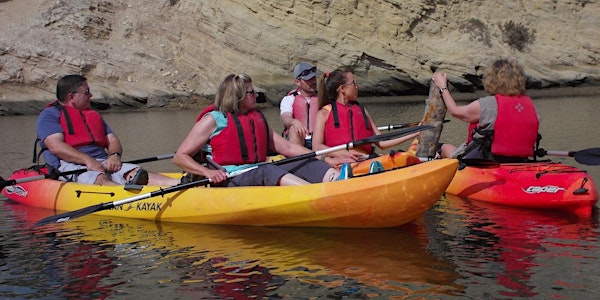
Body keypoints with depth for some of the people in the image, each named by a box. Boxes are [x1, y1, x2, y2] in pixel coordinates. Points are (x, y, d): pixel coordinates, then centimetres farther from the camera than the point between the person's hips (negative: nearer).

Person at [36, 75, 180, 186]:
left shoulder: (94, 115, 31)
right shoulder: (50, 115, 9)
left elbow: (113, 140, 22)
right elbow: (56, 146, -8)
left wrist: (115, 155, -4)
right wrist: (87, 160, -21)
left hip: (104, 163, 6)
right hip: (71, 165, -5)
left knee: (135, 172, -24)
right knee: (100, 179, -38)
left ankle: (179, 184, -48)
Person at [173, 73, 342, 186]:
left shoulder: (257, 118, 23)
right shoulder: (213, 120, 4)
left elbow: (287, 147, 21)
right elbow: (180, 157, 0)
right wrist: (207, 172, -19)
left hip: (261, 178, 7)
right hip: (230, 181, -7)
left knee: (307, 164, -15)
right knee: (265, 171, -36)